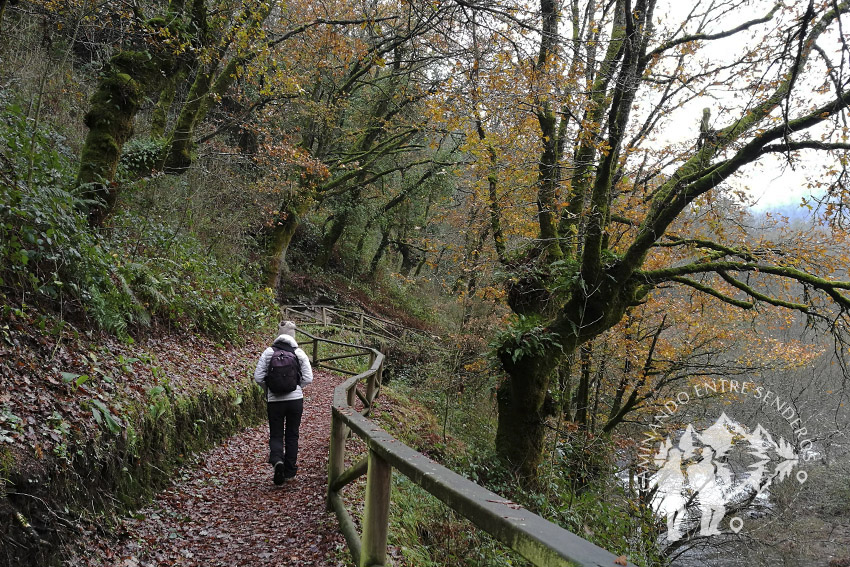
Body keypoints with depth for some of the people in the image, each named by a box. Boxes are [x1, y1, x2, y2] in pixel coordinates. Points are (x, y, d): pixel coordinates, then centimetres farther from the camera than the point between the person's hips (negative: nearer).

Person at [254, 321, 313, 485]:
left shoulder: (268, 352, -4)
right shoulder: (299, 353, -4)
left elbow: (258, 377, -5)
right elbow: (308, 378, -6)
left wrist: (268, 389, 13)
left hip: (274, 401, 0)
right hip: (296, 400, 0)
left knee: (276, 435, 10)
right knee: (292, 435, 13)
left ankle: (277, 460, -18)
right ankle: (290, 472, 19)